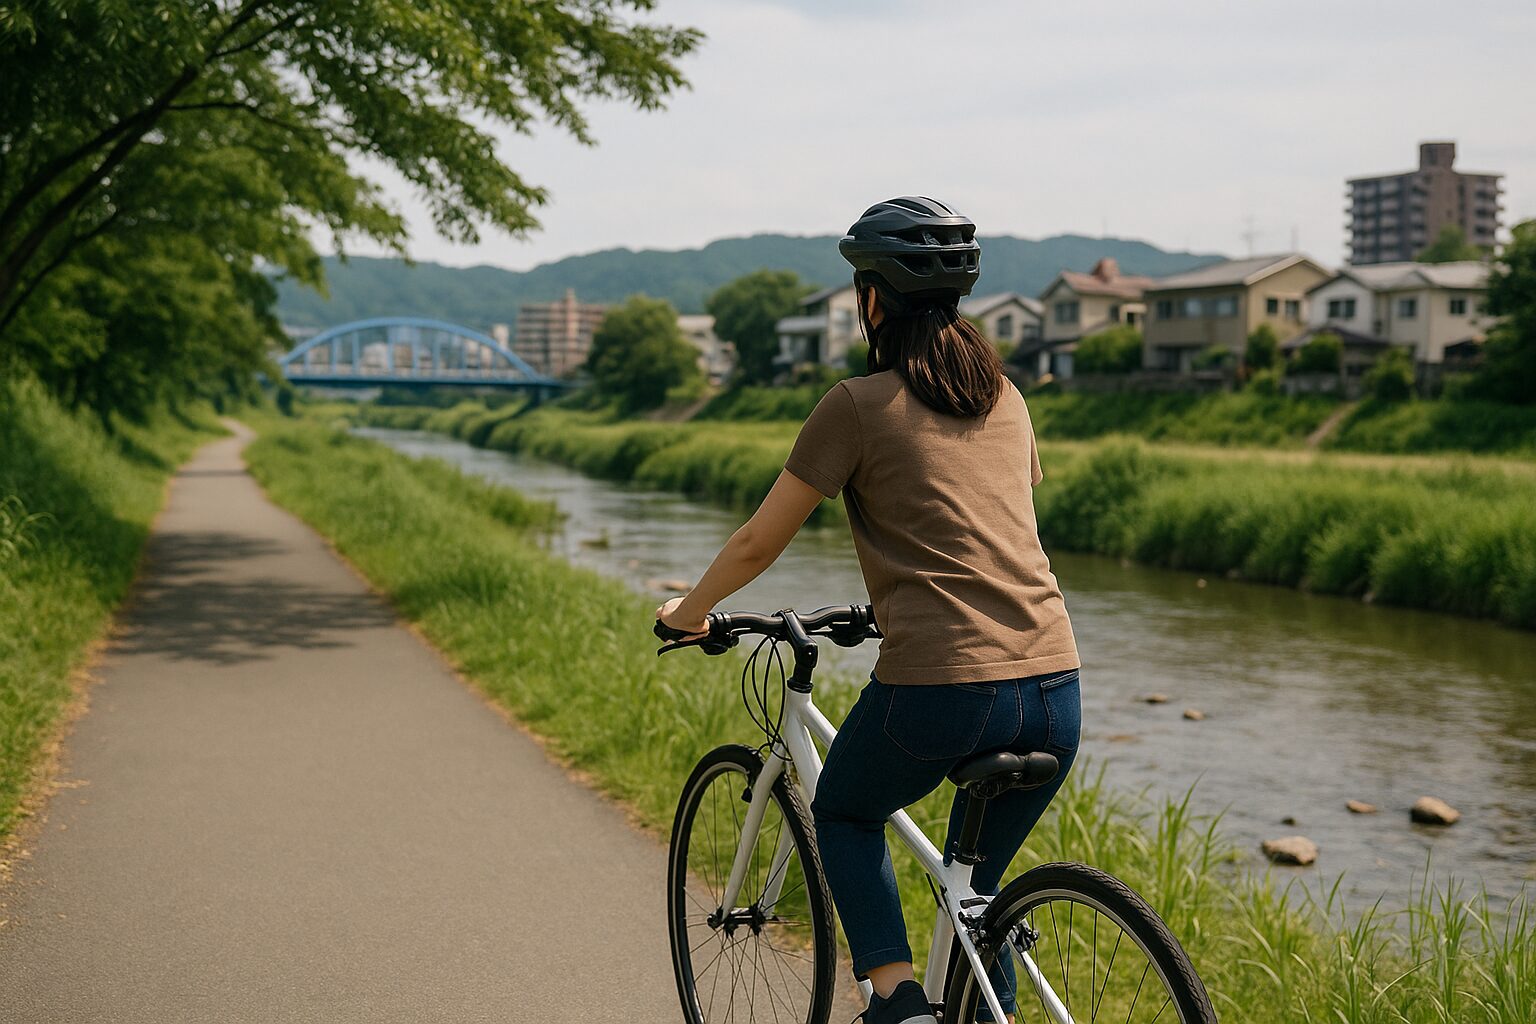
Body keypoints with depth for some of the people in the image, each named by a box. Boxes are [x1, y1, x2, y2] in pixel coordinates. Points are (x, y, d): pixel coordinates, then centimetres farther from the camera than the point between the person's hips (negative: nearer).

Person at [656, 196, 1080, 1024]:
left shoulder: (858, 405, -1)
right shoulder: (1005, 396, 16)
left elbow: (759, 542, 5)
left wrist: (688, 610, 24)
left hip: (940, 690, -5)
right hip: (1055, 690, 5)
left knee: (843, 813, 25)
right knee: (974, 887, 25)